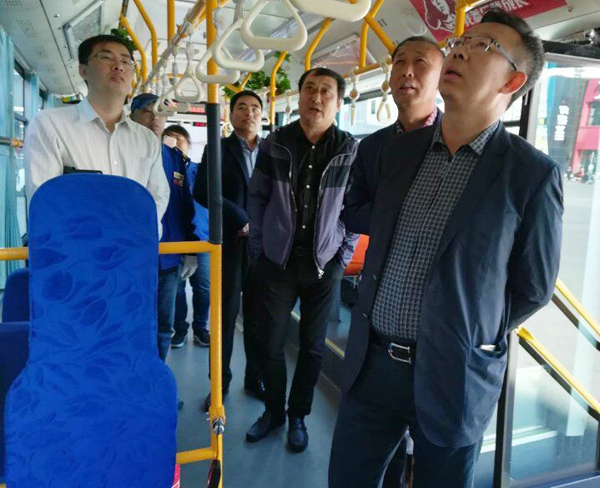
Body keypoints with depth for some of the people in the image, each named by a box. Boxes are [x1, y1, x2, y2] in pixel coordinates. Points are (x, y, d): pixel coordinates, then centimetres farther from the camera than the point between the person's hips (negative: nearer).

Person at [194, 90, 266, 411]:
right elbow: (202, 191, -8)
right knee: (226, 315, 5)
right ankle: (220, 383, 19)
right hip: (231, 242, -2)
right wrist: (243, 219, -12)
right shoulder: (218, 148, 4)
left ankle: (255, 379, 24)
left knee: (258, 316, 9)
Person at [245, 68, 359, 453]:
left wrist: (344, 256, -2)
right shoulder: (276, 144, -1)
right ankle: (273, 411, 33)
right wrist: (259, 248, 2)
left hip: (325, 266, 0)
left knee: (313, 347, 11)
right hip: (278, 263, 1)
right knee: (272, 344, 9)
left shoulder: (352, 151, -3)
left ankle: (298, 416, 32)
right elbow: (258, 198, 5)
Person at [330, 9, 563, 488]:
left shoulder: (533, 174, -10)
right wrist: (379, 322, 12)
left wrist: (470, 336, 5)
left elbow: (533, 287, -1)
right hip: (372, 363, 4)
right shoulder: (400, 149, 5)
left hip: (452, 376, -4)